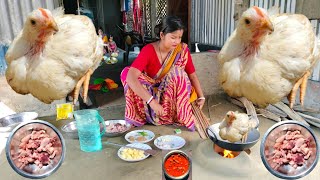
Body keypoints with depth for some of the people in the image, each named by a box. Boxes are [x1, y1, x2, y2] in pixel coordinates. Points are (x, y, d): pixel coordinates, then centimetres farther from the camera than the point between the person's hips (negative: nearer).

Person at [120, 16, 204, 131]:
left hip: (174, 98, 1)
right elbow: (131, 77, -33)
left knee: (178, 73, -30)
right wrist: (151, 100, -41)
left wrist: (201, 96, -14)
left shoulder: (183, 50, -10)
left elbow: (192, 75, 0)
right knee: (126, 72, -24)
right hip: (152, 94, -1)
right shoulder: (148, 50, -20)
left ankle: (182, 117, -20)